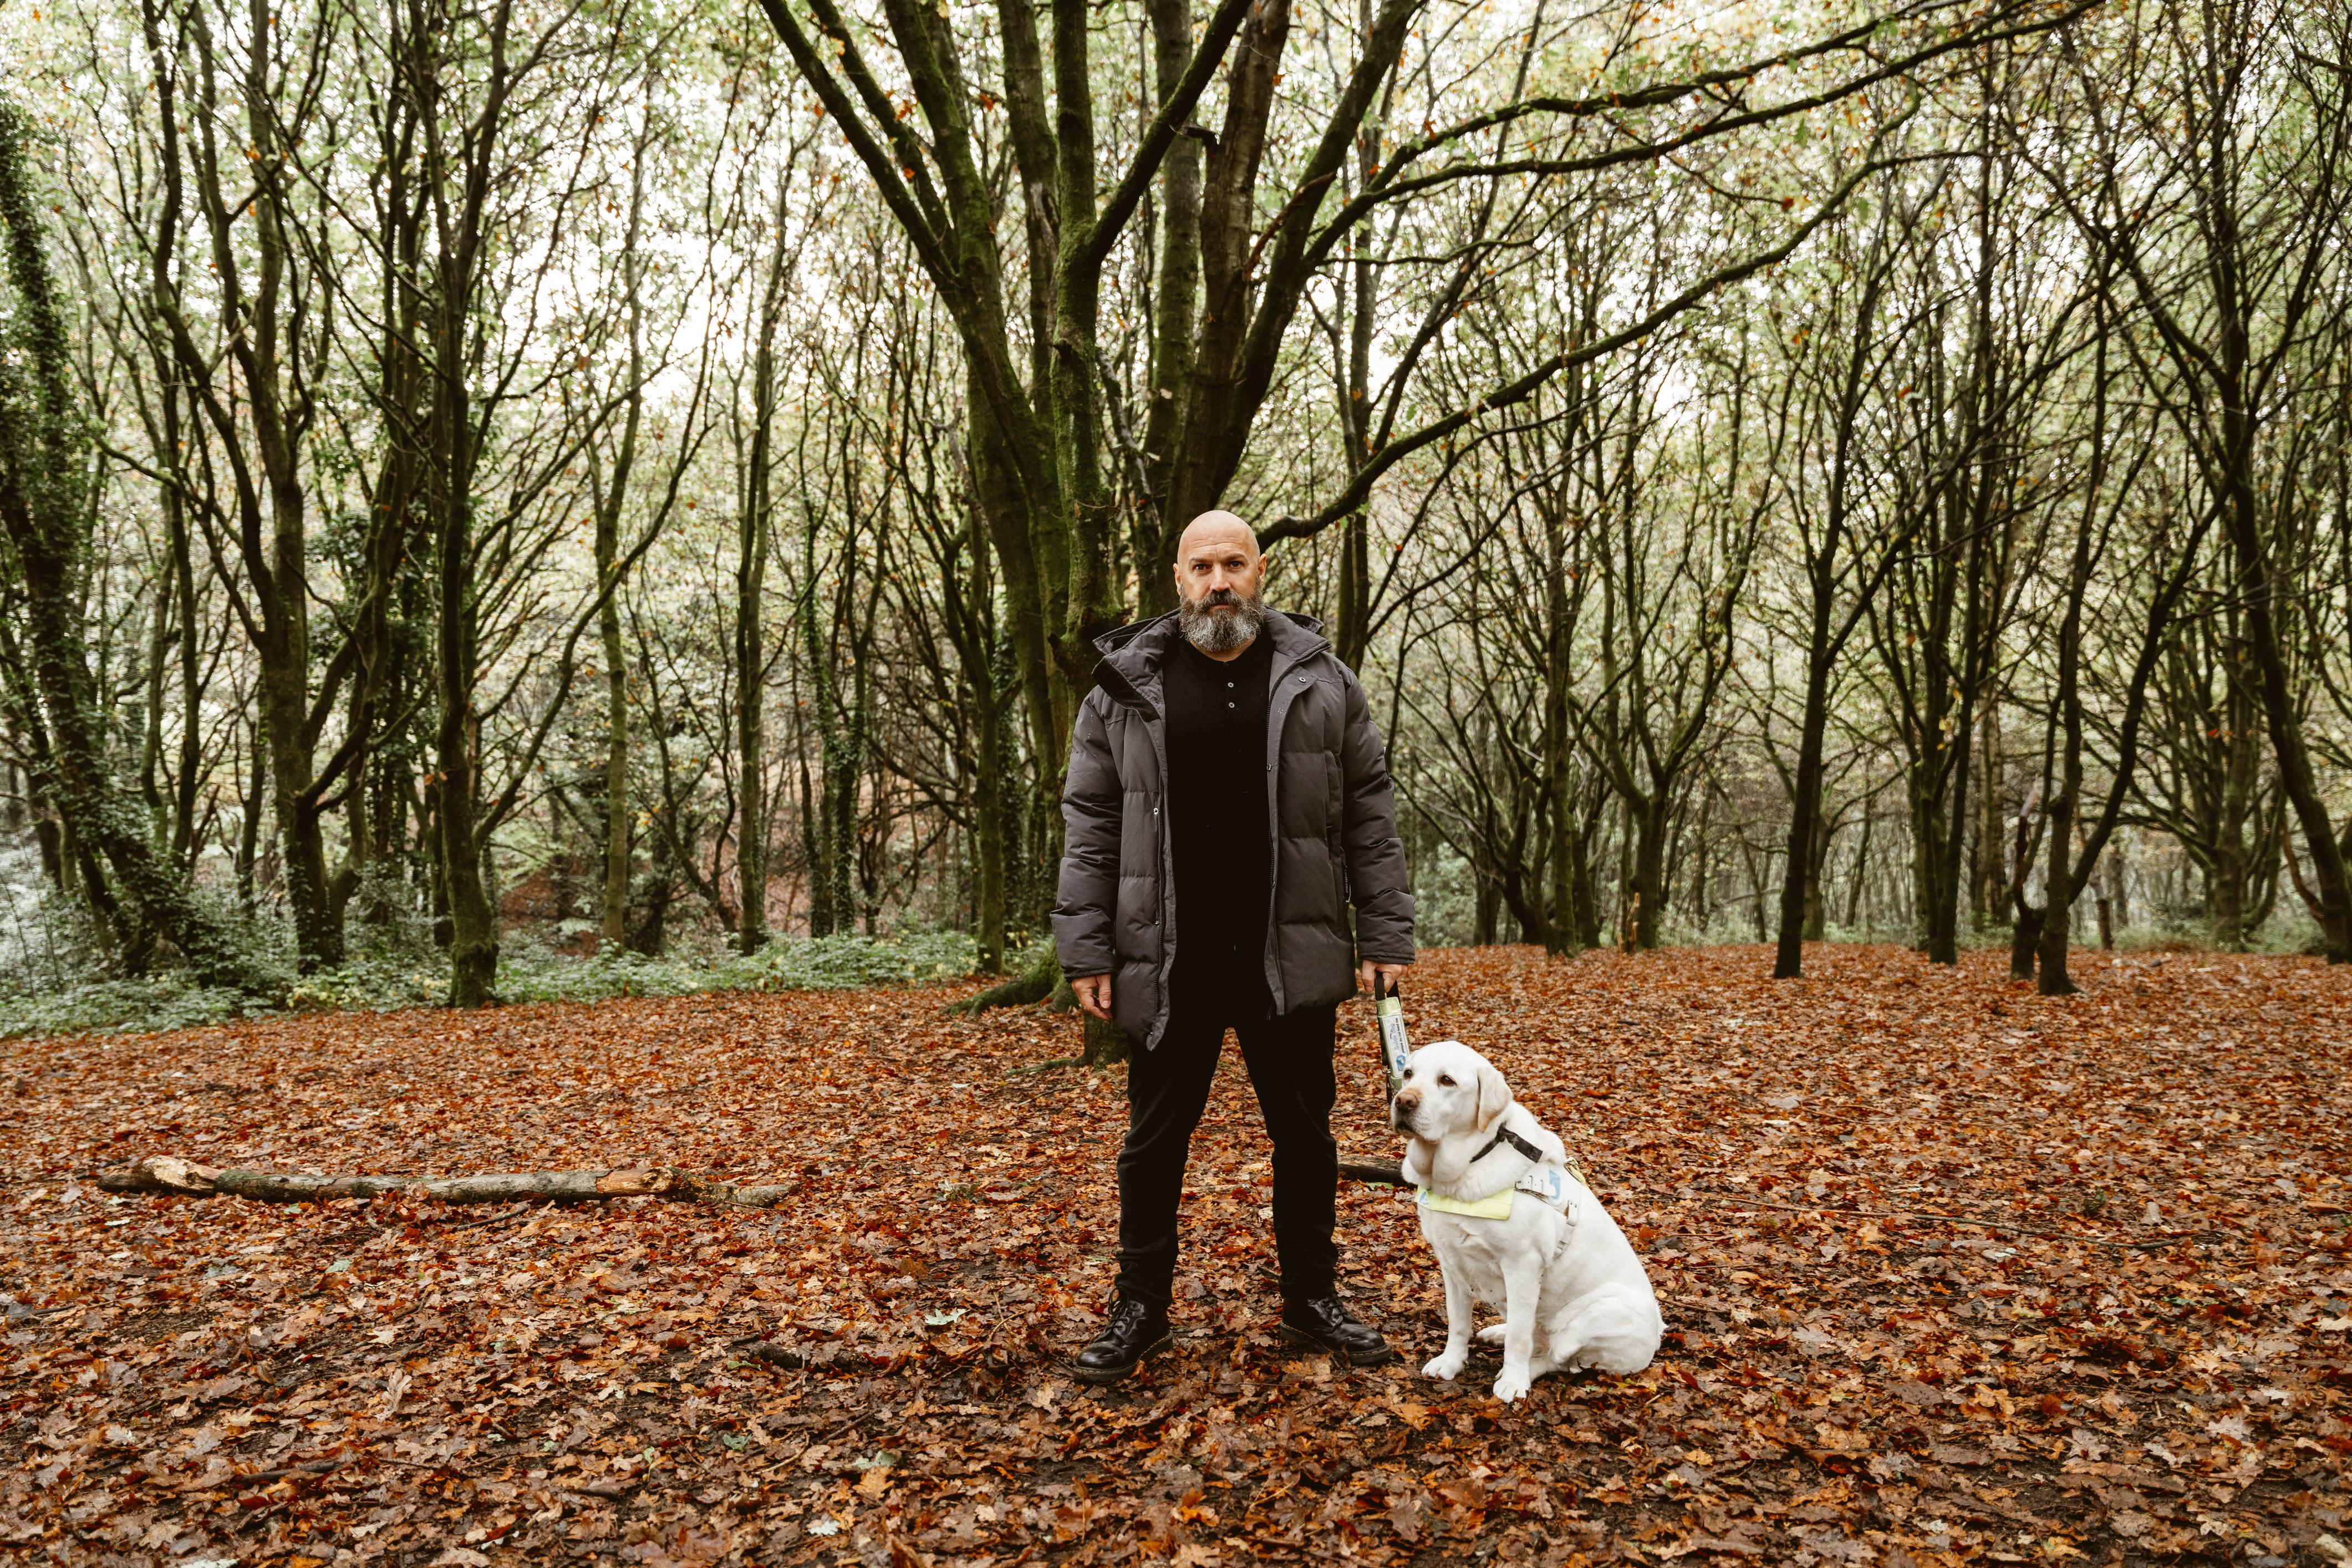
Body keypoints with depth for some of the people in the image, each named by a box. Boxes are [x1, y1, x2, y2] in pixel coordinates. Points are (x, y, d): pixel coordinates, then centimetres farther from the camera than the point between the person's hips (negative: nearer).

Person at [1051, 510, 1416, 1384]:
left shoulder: (1321, 680, 4)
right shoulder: (1126, 687, 1)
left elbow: (1370, 816, 6)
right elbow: (1090, 826, 2)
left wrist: (1386, 934, 0)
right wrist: (1085, 950, -4)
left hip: (1292, 956, 1)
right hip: (1168, 961, -1)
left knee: (1304, 1133, 12)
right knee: (1155, 1138, 9)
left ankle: (1313, 1300, 29)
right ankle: (1141, 1308, 25)